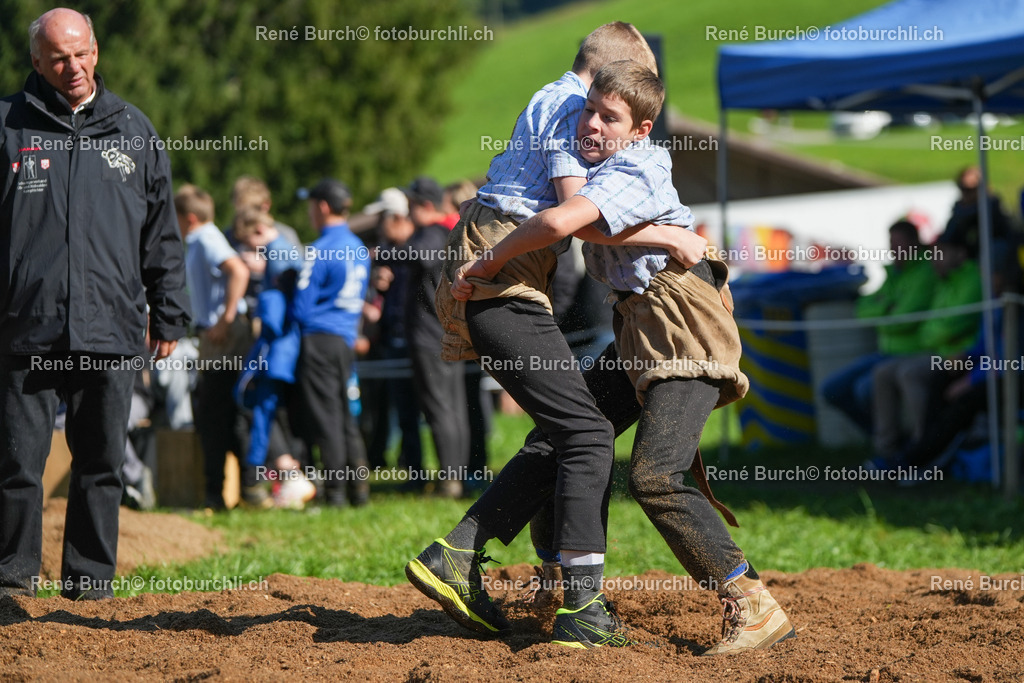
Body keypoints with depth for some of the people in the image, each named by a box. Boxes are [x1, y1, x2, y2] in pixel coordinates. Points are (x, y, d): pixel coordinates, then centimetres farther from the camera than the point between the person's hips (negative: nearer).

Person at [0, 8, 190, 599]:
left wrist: (169, 314, 12)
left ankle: (92, 574, 15)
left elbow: (162, 235, 15)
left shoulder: (134, 131, 12)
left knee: (102, 462, 6)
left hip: (111, 328, 2)